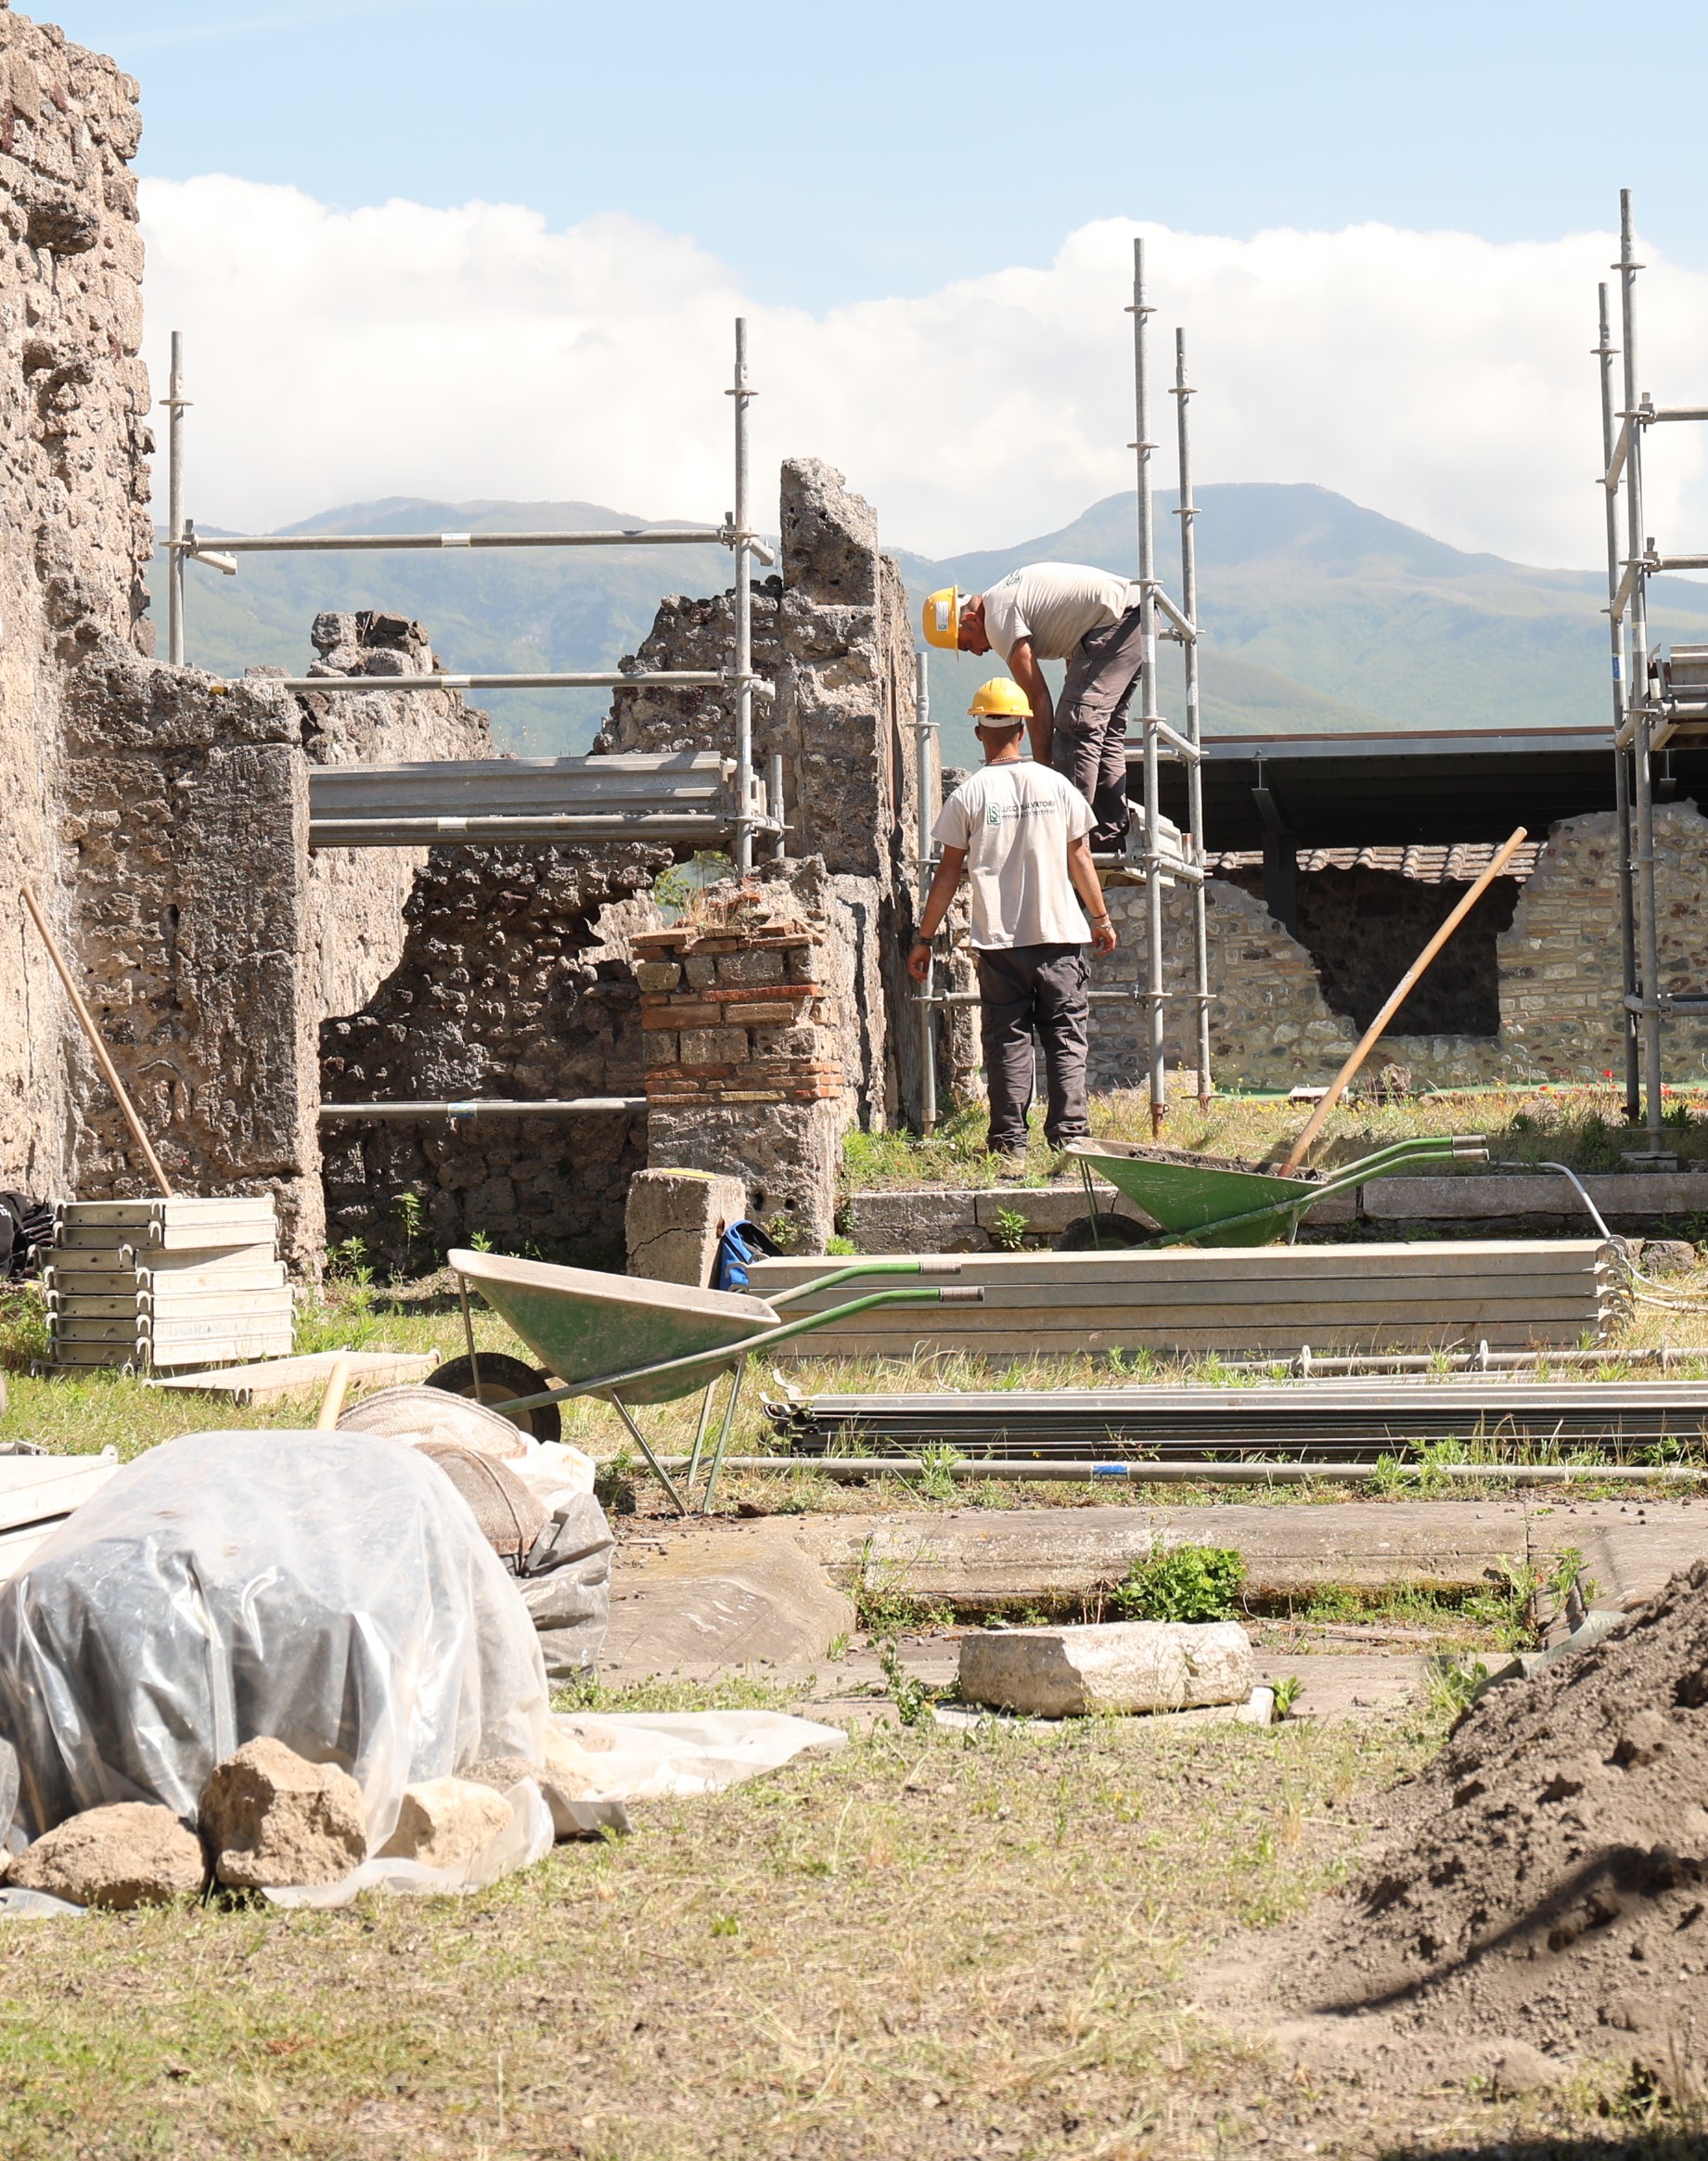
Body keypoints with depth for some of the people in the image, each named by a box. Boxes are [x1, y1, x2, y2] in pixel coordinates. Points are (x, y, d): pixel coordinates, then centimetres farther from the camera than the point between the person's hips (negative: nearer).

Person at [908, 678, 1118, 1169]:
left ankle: (1010, 1144, 0)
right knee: (1065, 1039, 5)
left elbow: (948, 874, 0)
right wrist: (1102, 918, 20)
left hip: (998, 939, -1)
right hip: (1059, 932, 1)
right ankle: (1068, 1137, -2)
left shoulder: (969, 795, -2)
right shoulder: (1057, 786, 2)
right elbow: (1080, 860, 7)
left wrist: (924, 937, 8)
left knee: (1008, 1040, 3)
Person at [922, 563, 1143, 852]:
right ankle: (1111, 837, 15)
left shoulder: (998, 618, -11)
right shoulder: (1003, 597, 19)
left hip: (1113, 624, -11)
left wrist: (1042, 768, -6)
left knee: (1076, 728, -11)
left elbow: (1037, 698, -11)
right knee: (1106, 733, 14)